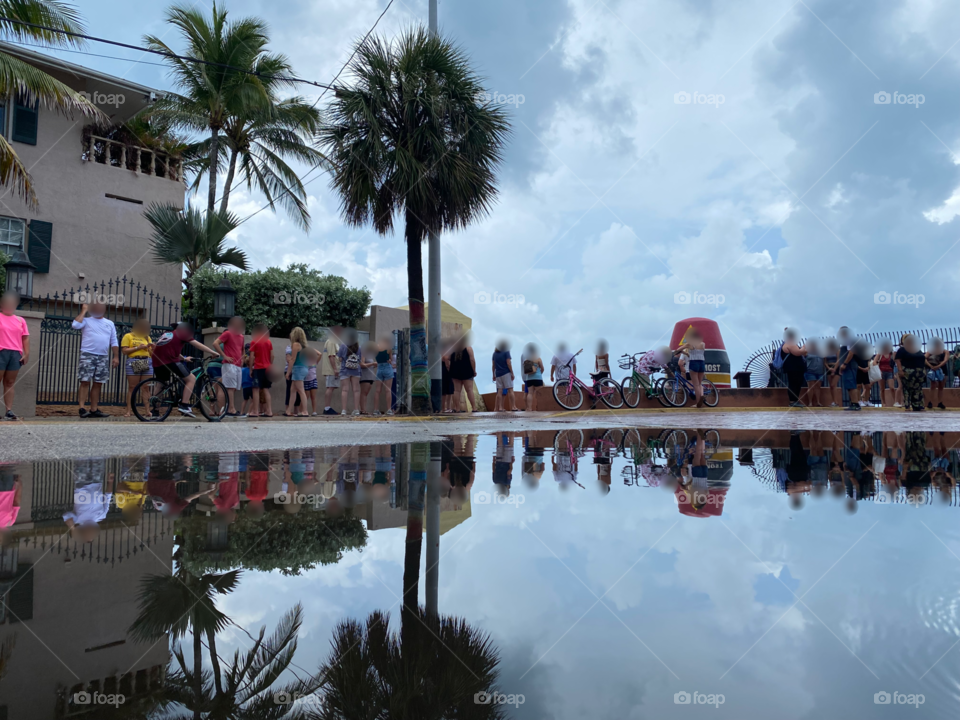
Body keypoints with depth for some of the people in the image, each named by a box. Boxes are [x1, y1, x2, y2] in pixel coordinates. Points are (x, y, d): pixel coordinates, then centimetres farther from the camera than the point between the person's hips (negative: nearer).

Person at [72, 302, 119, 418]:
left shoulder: (110, 324, 17)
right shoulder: (86, 321, 5)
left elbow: (114, 342, 15)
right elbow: (75, 325, -16)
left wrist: (116, 357, 7)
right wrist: (84, 311, -7)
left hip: (103, 357, 4)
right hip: (87, 355, -4)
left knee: (98, 383, 6)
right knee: (85, 381, -10)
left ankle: (94, 409, 10)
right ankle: (82, 408, -11)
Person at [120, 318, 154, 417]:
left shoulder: (147, 337, 20)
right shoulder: (128, 336, 6)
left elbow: (152, 353, 20)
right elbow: (124, 351, -3)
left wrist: (151, 347, 0)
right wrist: (137, 348, -9)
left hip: (147, 363, 4)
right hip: (133, 363, -3)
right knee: (132, 388, -4)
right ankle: (129, 411, -2)